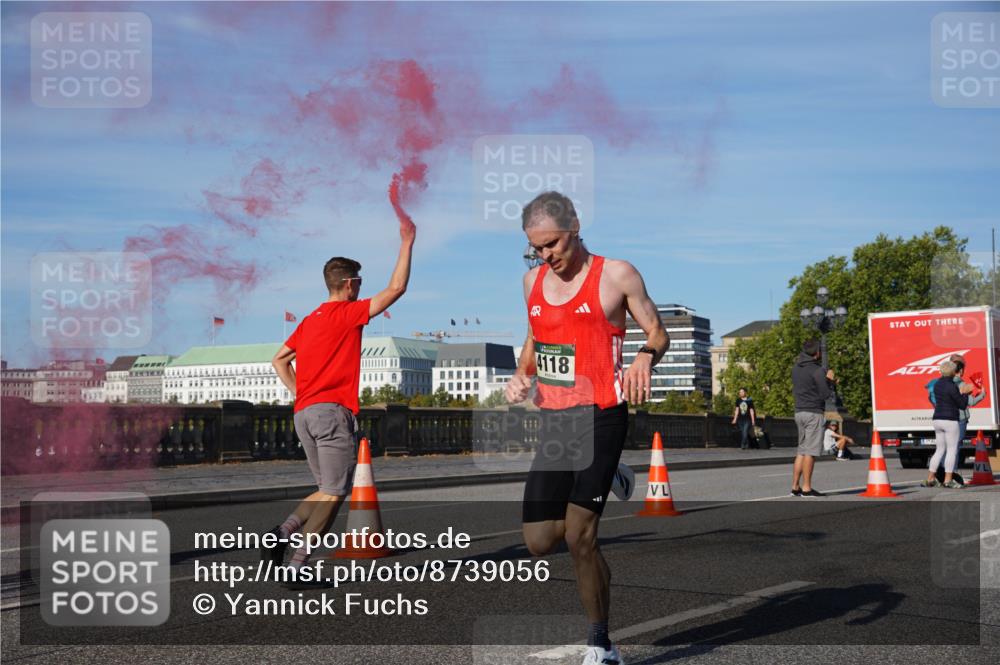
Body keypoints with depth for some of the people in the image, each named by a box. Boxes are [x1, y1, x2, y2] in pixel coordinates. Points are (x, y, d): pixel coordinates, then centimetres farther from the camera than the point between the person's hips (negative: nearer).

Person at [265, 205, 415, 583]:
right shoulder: (347, 313, -4)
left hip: (303, 413, 8)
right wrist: (407, 243, -1)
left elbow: (279, 360, 22)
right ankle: (298, 566, -10)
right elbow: (396, 288, -7)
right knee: (334, 492, -4)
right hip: (332, 410, -8)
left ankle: (282, 534, -4)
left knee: (327, 490, 16)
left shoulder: (310, 320, 20)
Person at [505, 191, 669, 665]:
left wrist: (646, 357, -21)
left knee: (578, 537, -12)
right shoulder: (533, 280, 12)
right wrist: (521, 374, 8)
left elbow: (657, 332, 2)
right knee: (539, 543, 2)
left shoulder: (616, 274, -4)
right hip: (552, 422, 6)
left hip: (600, 419, -6)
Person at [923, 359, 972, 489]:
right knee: (952, 450, -1)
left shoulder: (937, 385, 10)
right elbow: (963, 405, -9)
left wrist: (960, 391, 17)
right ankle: (948, 480, -3)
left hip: (937, 420, 8)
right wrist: (965, 393, 6)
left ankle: (930, 479, 12)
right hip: (950, 420, -8)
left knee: (940, 450, 14)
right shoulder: (952, 386, -14)